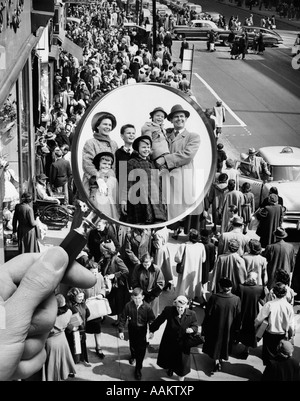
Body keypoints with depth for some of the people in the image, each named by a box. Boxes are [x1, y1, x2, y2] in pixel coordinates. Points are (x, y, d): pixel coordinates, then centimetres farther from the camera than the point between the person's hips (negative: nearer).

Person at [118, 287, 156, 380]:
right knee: (132, 345, 27)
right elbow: (123, 318, -12)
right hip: (132, 329, 2)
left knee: (141, 350, 0)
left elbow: (152, 320, -10)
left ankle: (138, 369, 18)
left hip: (142, 330, -2)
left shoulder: (147, 307, -21)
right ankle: (133, 355, 61)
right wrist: (121, 331, -13)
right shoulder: (128, 305, -20)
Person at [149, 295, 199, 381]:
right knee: (168, 358, 26)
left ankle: (181, 378, 30)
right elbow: (159, 320, -8)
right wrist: (152, 330, 1)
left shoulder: (191, 314, -17)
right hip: (169, 341, 2)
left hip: (182, 343, -1)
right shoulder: (169, 310, -19)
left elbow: (195, 326, -7)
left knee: (182, 363, 5)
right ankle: (170, 368, 61)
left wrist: (192, 329, -31)